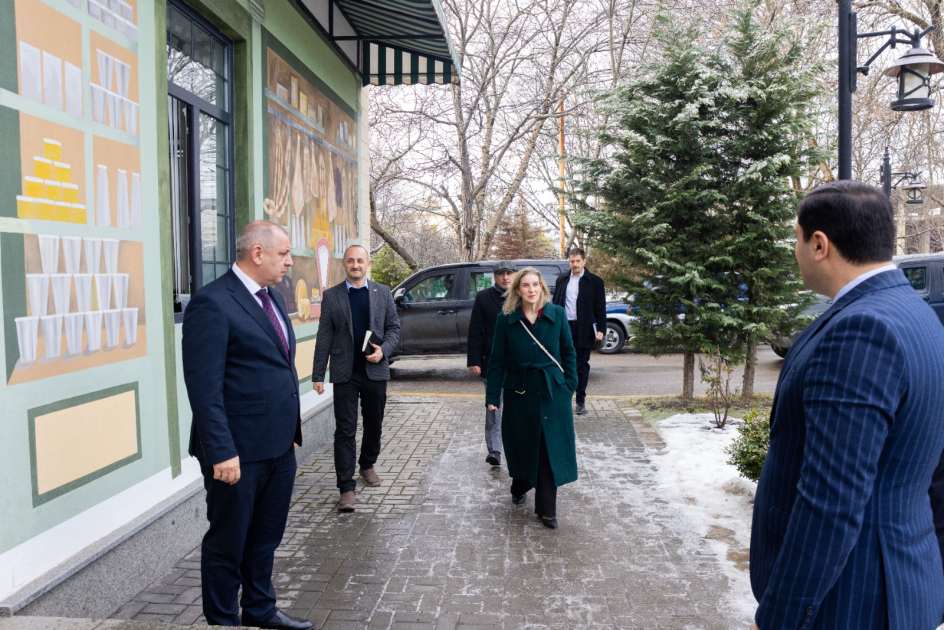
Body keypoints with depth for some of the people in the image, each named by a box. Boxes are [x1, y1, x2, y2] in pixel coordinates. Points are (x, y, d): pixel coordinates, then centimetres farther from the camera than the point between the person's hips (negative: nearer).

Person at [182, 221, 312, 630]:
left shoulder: (272, 297, 11)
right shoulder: (212, 303, -16)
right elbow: (204, 386, -20)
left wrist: (292, 427, 15)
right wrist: (222, 451, -22)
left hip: (279, 445, 8)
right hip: (239, 451, -8)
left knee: (266, 537, 22)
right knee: (228, 543, 11)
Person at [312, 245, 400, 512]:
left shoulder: (383, 293, 6)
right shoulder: (331, 296, 1)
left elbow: (394, 327, 8)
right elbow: (324, 337, 0)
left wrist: (383, 350, -11)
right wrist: (318, 375, -4)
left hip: (375, 370, 2)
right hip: (345, 373, -2)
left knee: (374, 424, 15)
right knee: (345, 430, -3)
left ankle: (367, 465, 38)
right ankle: (346, 487, 1)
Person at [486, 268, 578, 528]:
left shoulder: (557, 314, -1)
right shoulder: (506, 319, -3)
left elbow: (568, 352, 6)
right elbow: (497, 360, -1)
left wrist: (570, 385, -1)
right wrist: (492, 396, -4)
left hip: (552, 392, 0)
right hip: (519, 392, 0)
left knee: (550, 449, 1)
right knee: (521, 446, 13)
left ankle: (546, 509, 13)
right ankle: (519, 488, 41)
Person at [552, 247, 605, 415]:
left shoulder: (595, 281, 1)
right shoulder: (562, 280, 11)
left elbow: (600, 308, -1)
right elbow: (556, 304, 13)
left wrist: (600, 329, -9)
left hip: (584, 330, -2)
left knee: (582, 366, 5)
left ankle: (581, 401, 15)